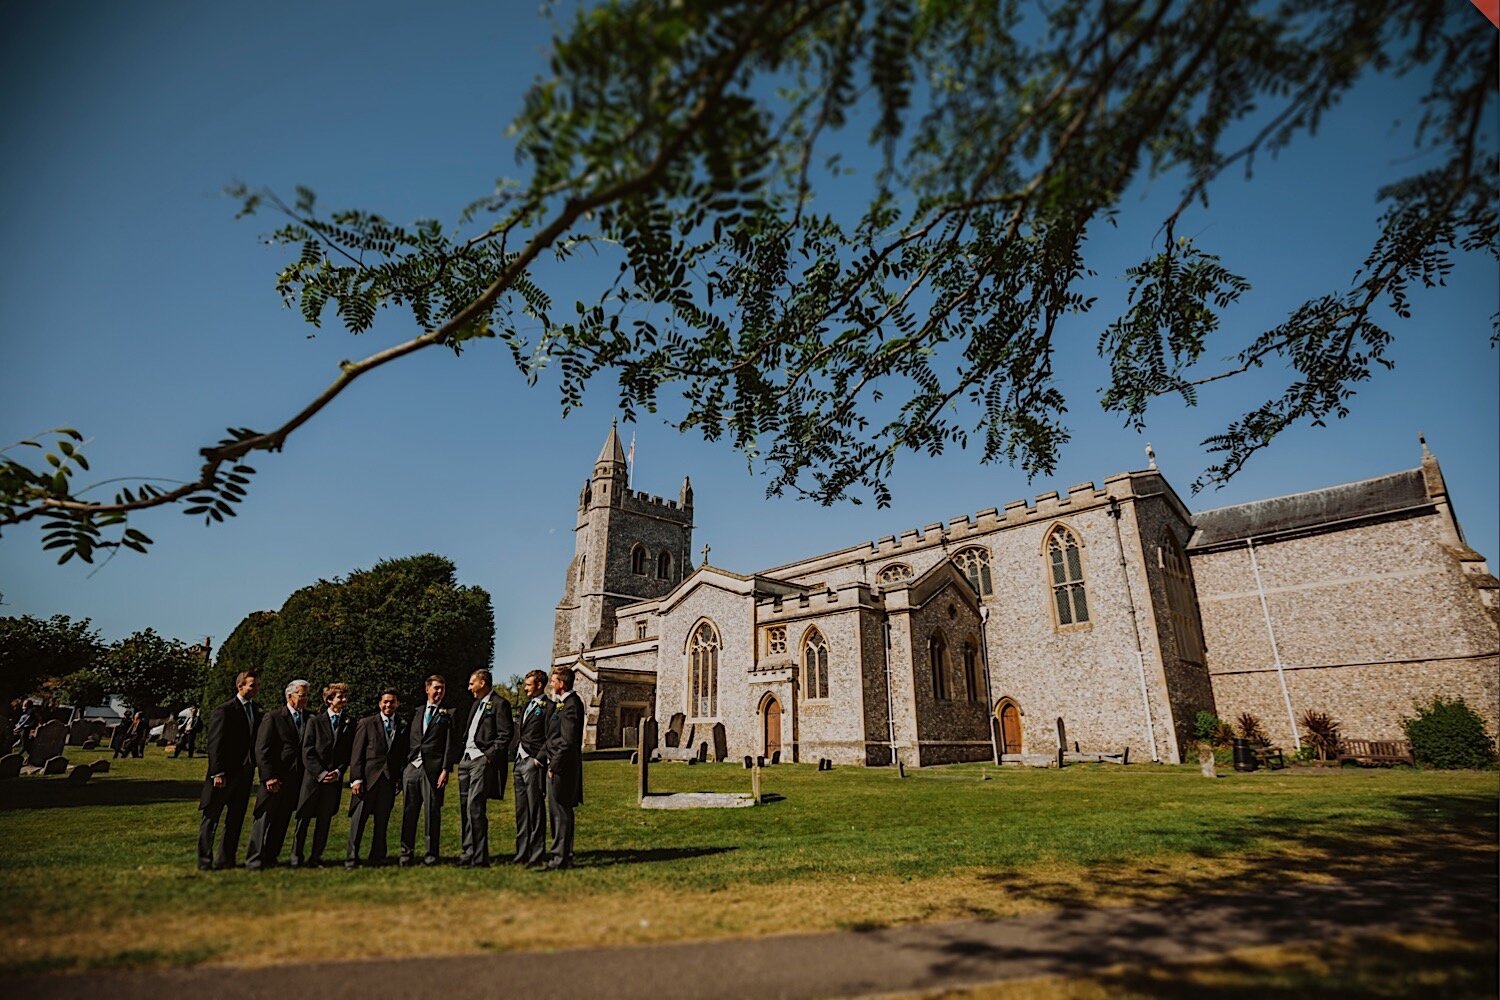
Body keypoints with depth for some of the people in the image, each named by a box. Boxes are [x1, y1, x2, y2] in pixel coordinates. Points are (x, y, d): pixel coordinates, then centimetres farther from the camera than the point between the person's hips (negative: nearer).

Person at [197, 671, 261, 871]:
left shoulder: (255, 711, 9)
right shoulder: (224, 711, -11)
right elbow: (215, 744, -14)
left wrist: (253, 769, 7)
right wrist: (217, 772, -17)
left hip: (244, 774, 7)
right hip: (225, 774, -6)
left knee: (236, 819, 11)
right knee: (211, 818, 5)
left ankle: (225, 859, 20)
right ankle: (205, 861, 14)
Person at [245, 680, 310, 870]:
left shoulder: (310, 718, 9)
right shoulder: (273, 718, -5)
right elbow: (261, 750, -8)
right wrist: (269, 776, -15)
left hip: (295, 779, 5)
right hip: (275, 779, -5)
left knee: (282, 821, 11)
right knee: (265, 819, -1)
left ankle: (271, 857, 21)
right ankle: (254, 859, 8)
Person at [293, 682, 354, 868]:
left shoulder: (350, 725, 8)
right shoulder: (314, 721, 1)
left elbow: (349, 753, 9)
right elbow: (307, 752, -4)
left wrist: (339, 772, -7)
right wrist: (320, 773, -12)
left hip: (335, 779, 2)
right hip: (312, 777, -2)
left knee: (324, 821, 6)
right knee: (304, 818, 3)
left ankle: (315, 857, 14)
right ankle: (296, 856, 15)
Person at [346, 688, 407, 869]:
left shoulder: (403, 728, 11)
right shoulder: (366, 723, 2)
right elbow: (356, 753, -2)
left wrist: (400, 779, 3)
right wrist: (356, 779, -9)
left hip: (389, 780, 3)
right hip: (367, 778, -3)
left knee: (382, 822, 8)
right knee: (358, 820, -1)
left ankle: (377, 858, 18)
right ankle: (352, 858, 8)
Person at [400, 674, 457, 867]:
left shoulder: (448, 714, 1)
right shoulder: (418, 712, 16)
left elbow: (450, 744, -4)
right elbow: (411, 740, 15)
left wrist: (445, 769, -12)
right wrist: (403, 765, 7)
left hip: (433, 769, -4)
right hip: (412, 766, 4)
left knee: (432, 812, 0)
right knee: (409, 812, 7)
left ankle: (431, 853, 10)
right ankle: (407, 853, 19)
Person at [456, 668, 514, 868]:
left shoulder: (499, 704, -8)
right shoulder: (476, 704, 20)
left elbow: (506, 733, -14)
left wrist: (489, 754, -17)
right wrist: (462, 755, 13)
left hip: (483, 760, -9)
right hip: (466, 759, 9)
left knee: (475, 807, -11)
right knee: (464, 807, 10)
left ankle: (480, 858, -5)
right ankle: (468, 853, 19)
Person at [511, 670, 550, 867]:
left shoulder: (547, 707, -10)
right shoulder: (526, 707, 18)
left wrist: (539, 758, -17)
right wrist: (516, 754, 12)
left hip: (534, 763, -9)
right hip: (520, 762, 9)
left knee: (536, 810, -3)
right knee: (521, 811, 13)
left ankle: (537, 855, 4)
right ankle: (522, 853, 20)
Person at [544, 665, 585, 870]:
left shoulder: (570, 705, -18)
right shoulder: (566, 702, 13)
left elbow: (568, 742, -21)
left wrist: (554, 766, -17)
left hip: (561, 767, -10)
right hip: (559, 765, 10)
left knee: (561, 812, -2)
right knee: (559, 811, 16)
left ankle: (561, 858, 6)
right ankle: (563, 854, 25)